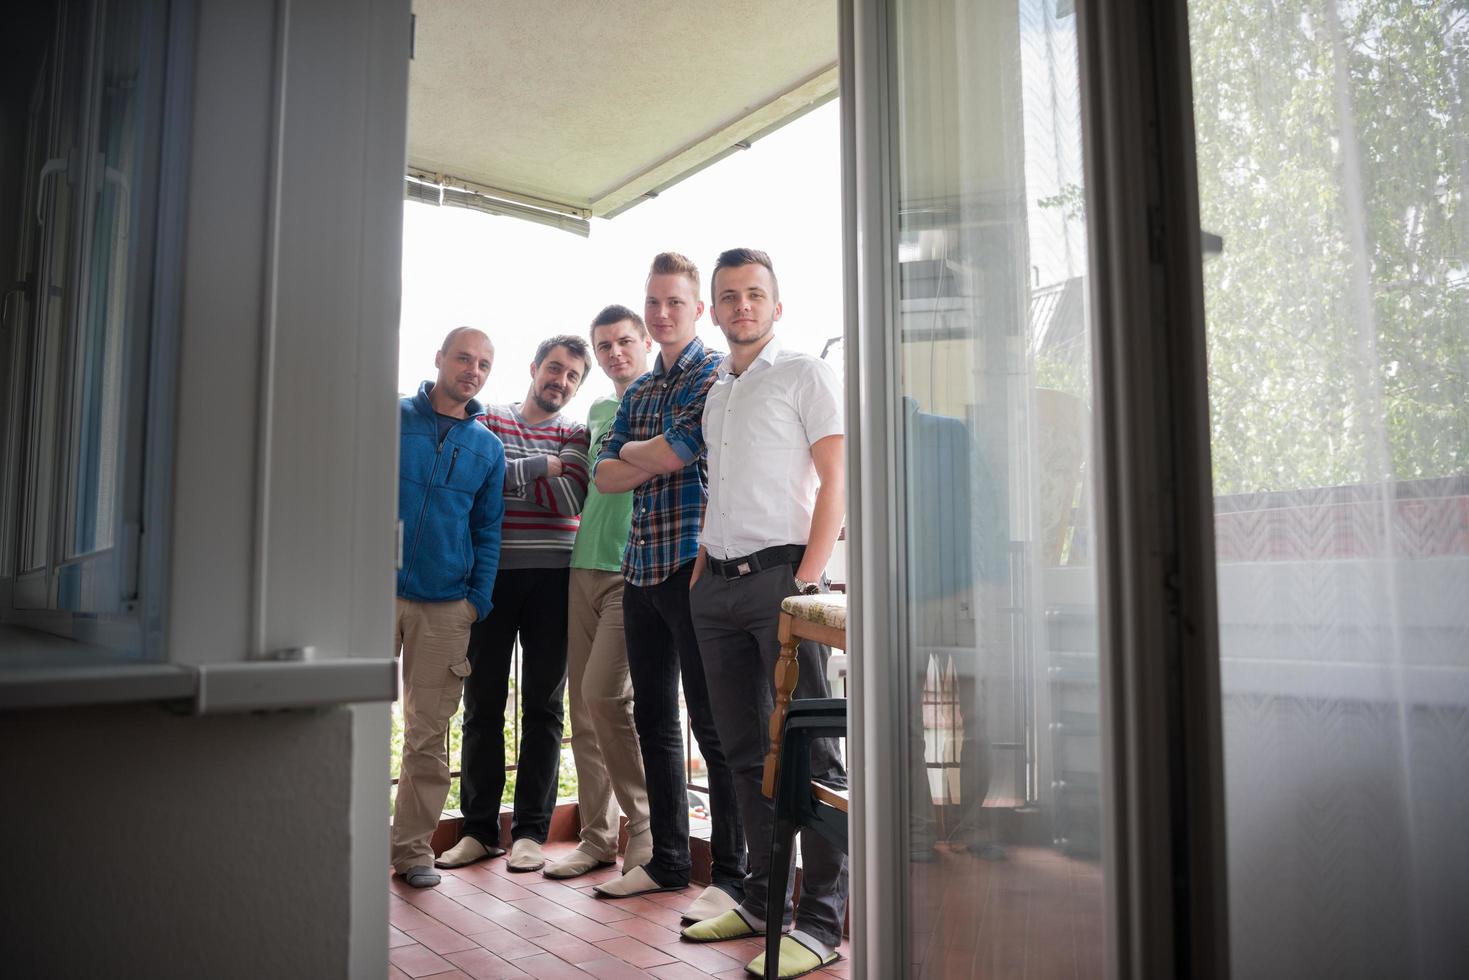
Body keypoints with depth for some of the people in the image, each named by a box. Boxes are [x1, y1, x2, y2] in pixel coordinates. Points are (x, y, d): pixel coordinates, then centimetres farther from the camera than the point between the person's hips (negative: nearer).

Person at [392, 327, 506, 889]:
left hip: (447, 606, 2)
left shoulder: (487, 446, 10)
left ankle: (413, 848, 17)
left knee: (428, 735, 6)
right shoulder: (391, 419, 3)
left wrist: (479, 600, 2)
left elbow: (487, 529, 12)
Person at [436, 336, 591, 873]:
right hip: (492, 574, 0)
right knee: (483, 702, 4)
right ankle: (479, 828, 15)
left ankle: (531, 830, 12)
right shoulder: (490, 420, 10)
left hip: (551, 578, 0)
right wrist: (543, 465, -6)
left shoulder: (575, 434, 11)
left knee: (543, 705, 3)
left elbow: (572, 498, -6)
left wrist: (511, 469, -7)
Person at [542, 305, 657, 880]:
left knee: (603, 692, -15)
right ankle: (597, 836, 16)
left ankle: (646, 824, 2)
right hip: (584, 566, 7)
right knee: (583, 702, 6)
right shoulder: (598, 412, 20)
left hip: (635, 568, -7)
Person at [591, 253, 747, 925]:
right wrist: (654, 458, -5)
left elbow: (676, 451, -15)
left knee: (711, 724, -5)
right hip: (641, 567, 8)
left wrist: (635, 452, 4)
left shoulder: (715, 372, -3)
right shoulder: (638, 391, 19)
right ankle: (667, 860, 26)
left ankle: (733, 875, 5)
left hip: (694, 561, -8)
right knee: (653, 720, 13)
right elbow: (605, 476, 11)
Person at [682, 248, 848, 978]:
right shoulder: (714, 392, 20)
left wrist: (808, 577, -15)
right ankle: (764, 898, 22)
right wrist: (701, 569, 11)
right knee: (745, 748, 11)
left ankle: (823, 919, 2)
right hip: (716, 587, 7)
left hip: (780, 576, -7)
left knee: (808, 748, -5)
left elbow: (835, 480, -6)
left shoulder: (806, 375, 1)